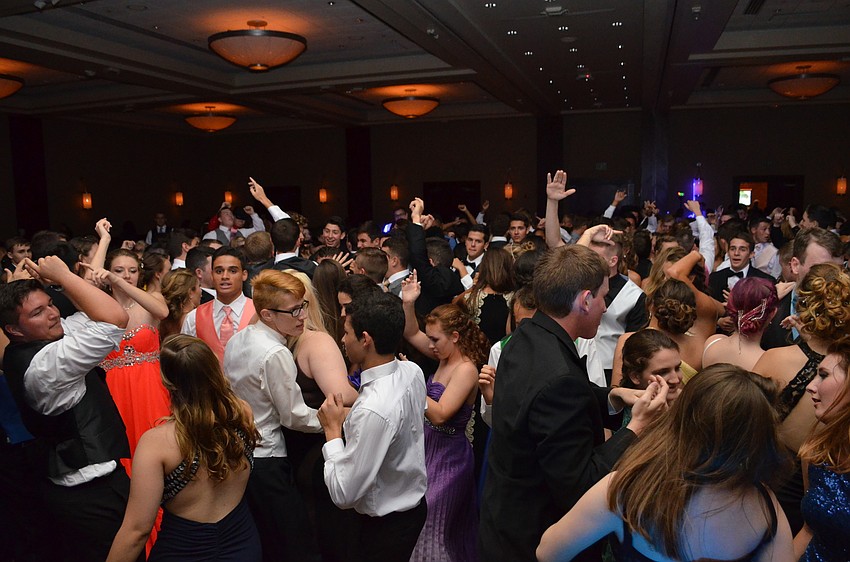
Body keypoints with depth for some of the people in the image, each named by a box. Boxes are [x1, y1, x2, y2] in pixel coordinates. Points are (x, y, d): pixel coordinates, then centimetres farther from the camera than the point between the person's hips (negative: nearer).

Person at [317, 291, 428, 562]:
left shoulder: (373, 410, -36)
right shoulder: (412, 371, -11)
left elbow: (343, 494, -27)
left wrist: (333, 430, -19)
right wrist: (349, 420, 1)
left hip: (385, 528, -7)